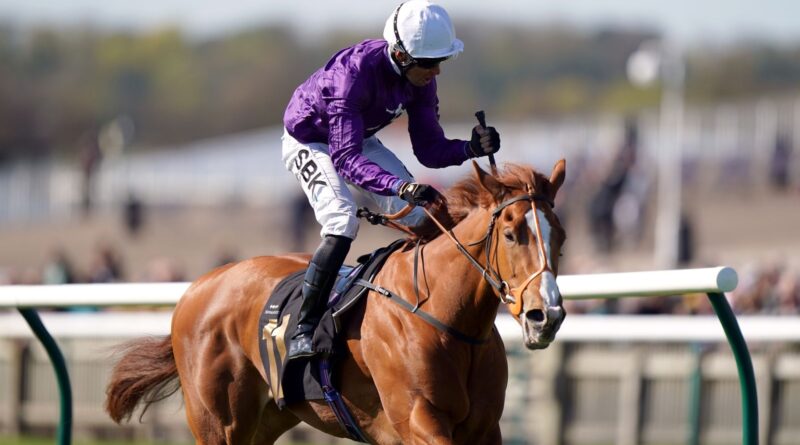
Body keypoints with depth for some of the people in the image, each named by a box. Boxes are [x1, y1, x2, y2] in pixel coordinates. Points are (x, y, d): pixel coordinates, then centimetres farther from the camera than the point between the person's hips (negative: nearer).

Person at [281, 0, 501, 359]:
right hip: (310, 143, -7)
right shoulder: (354, 73, -39)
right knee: (343, 223, -27)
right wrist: (401, 187, -59)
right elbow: (345, 158, -45)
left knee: (420, 220, -5)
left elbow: (429, 150, -10)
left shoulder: (419, 78, -17)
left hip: (360, 141, 7)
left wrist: (471, 148, -30)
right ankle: (303, 329, -24)